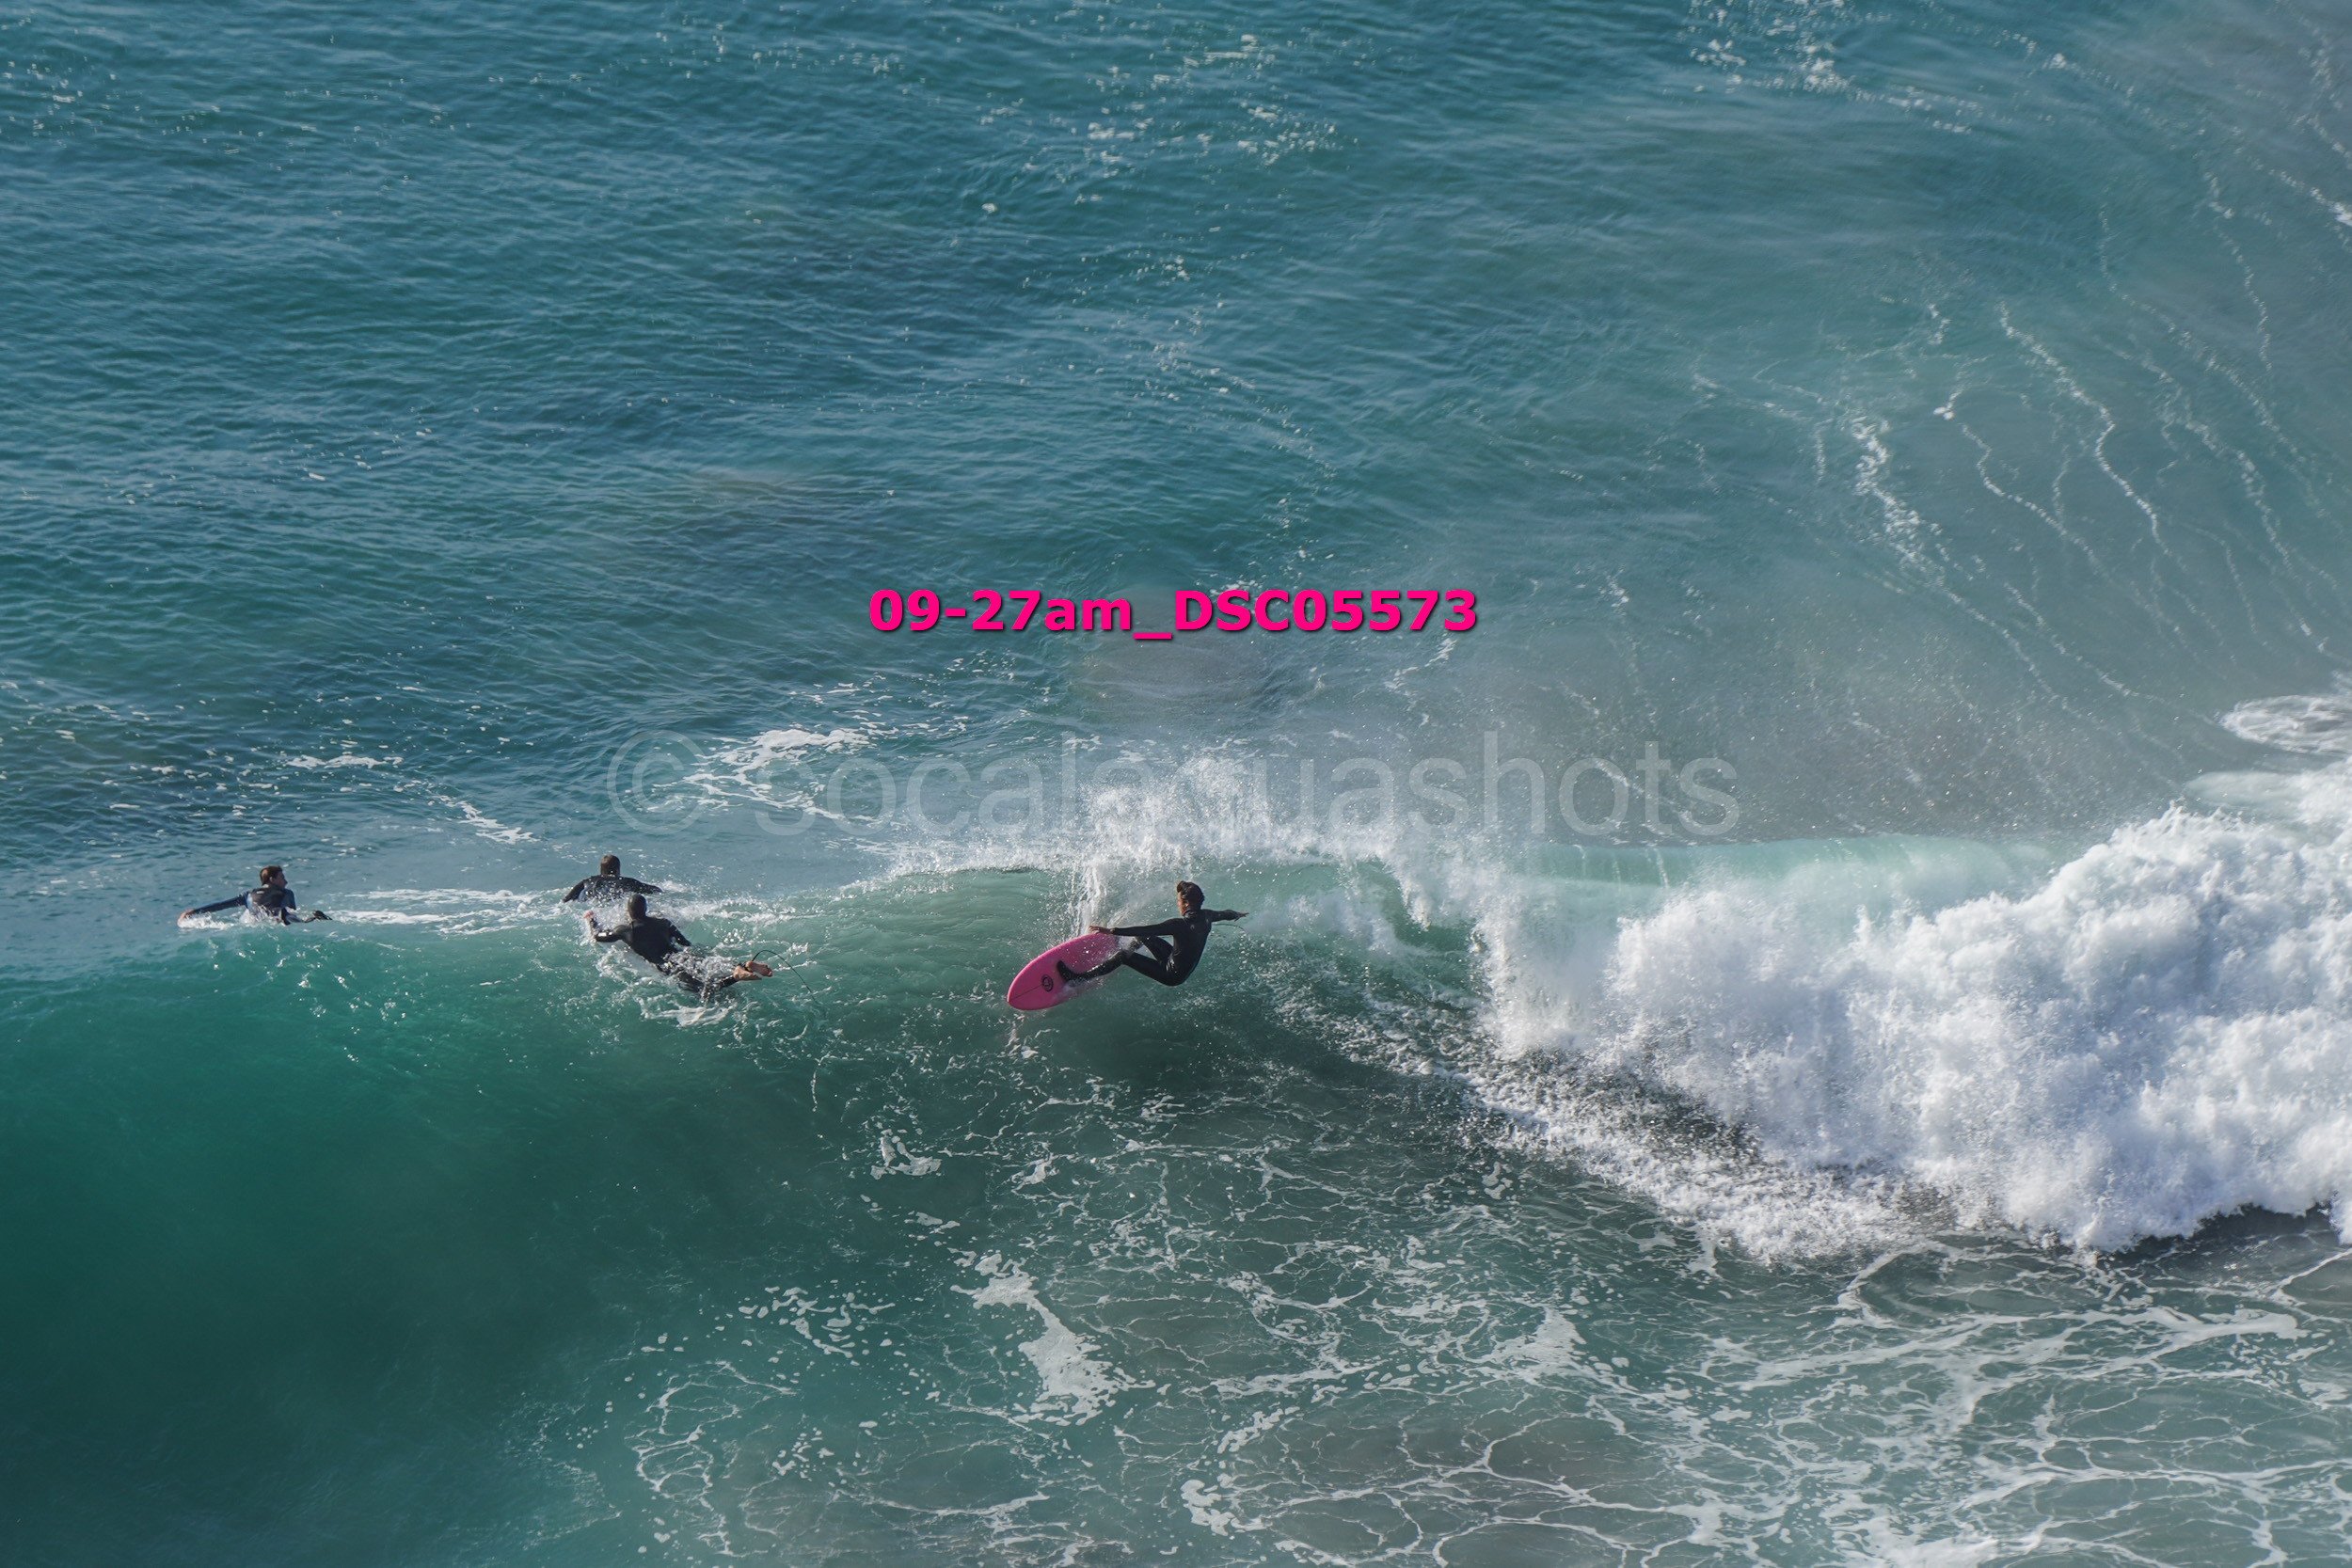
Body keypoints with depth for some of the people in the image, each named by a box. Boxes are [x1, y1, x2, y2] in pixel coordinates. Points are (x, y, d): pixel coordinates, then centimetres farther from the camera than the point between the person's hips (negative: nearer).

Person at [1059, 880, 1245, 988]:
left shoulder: (1181, 925, -30)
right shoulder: (1206, 917, -7)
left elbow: (1145, 929, -31)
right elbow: (1224, 914, 17)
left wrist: (1111, 930, -29)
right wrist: (1238, 914, 41)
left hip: (1172, 975, -8)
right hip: (1186, 968, 8)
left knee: (1124, 955, -12)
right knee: (1145, 937, 23)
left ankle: (1080, 977, -14)